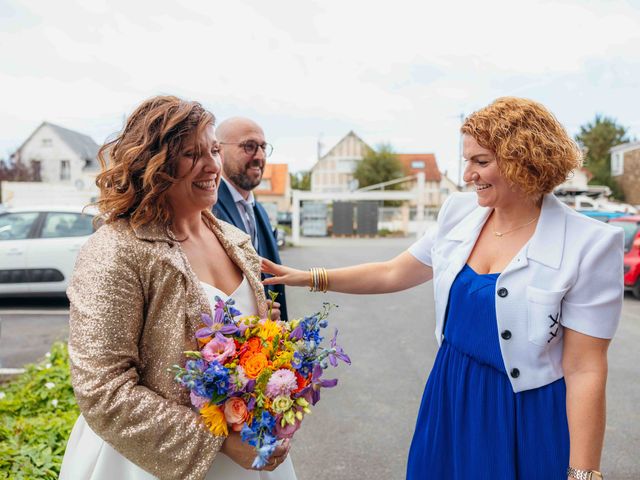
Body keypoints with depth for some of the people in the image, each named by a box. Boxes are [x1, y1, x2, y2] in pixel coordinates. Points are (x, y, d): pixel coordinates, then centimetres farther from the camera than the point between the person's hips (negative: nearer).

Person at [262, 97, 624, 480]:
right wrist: (310, 279, 3)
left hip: (522, 415, -4)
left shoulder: (588, 245, -17)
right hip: (449, 397, 5)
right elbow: (393, 274, 6)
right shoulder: (459, 212, -3)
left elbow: (585, 371, -15)